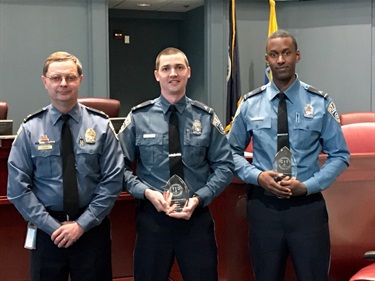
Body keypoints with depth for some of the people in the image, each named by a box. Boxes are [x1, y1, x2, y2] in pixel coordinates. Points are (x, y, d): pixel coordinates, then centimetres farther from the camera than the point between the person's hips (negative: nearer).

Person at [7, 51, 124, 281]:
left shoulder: (100, 125, -2)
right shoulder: (30, 129, -3)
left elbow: (113, 180, -6)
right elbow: (18, 187, -5)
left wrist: (82, 224, -12)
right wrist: (52, 226, -12)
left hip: (92, 228, 0)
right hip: (46, 230, 0)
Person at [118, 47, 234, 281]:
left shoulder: (206, 117, -1)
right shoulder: (138, 117, -2)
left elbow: (225, 166, 0)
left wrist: (199, 198, -12)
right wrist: (147, 192, -15)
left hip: (197, 216, 0)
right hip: (152, 215, 0)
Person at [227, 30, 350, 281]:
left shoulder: (320, 103, -2)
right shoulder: (250, 104, 2)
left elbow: (340, 156, 1)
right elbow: (233, 152, 8)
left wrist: (308, 186, -12)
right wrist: (257, 176, -10)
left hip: (307, 205, -1)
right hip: (263, 205, 1)